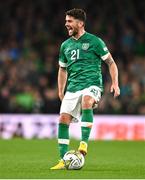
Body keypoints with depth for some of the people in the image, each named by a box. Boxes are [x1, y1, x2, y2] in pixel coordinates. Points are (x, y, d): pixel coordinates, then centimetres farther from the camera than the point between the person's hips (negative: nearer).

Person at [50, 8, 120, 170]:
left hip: (92, 84, -5)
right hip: (73, 87, 5)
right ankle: (63, 160, -2)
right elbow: (62, 69, 26)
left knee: (86, 102, -38)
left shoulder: (94, 41, -1)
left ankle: (84, 143, -39)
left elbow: (111, 63, 3)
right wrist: (61, 91, 19)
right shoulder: (65, 45, 14)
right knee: (63, 119, -9)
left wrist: (115, 83, -8)